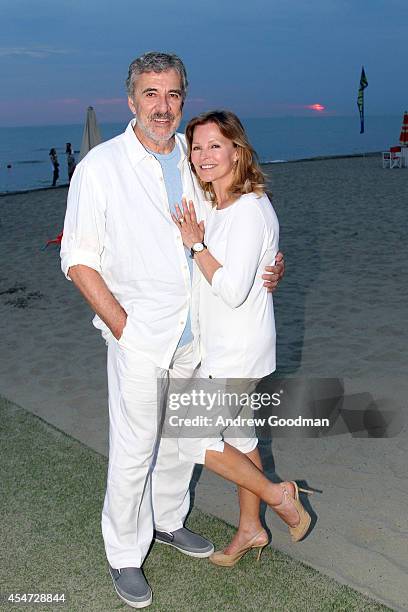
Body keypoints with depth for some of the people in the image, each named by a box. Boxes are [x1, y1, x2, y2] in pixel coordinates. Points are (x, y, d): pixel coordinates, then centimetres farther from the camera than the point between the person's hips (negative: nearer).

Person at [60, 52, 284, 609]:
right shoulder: (101, 166, -10)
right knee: (133, 449, 3)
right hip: (138, 334, -5)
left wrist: (269, 262, 0)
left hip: (194, 330, 5)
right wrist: (122, 327, -15)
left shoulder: (195, 160, 4)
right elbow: (79, 259, -9)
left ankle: (168, 521, 42)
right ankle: (125, 556, 24)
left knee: (180, 437, 19)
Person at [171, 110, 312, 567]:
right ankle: (251, 529, 36)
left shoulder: (249, 211, -22)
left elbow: (232, 289, -27)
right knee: (235, 433, 19)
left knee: (194, 441, -3)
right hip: (221, 345, 9)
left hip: (237, 350, -9)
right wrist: (195, 239, 0)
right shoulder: (215, 206, 8)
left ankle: (279, 496, 15)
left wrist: (195, 243, -19)